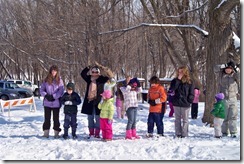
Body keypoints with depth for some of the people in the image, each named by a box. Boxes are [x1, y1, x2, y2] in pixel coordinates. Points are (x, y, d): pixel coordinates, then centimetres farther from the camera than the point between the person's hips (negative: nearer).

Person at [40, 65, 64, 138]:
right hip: (47, 103, 2)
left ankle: (56, 133, 11)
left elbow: (61, 91, -7)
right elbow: (41, 90, 7)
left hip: (56, 103, -2)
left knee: (56, 118, 4)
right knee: (47, 118, 7)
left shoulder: (59, 80, -1)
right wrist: (46, 95, -10)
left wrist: (54, 96, -15)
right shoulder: (46, 80, 4)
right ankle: (46, 132, 14)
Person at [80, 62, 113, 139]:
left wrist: (100, 67, -15)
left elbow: (110, 75, -11)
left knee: (97, 118, -1)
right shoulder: (89, 79, 9)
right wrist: (88, 68, -2)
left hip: (97, 101, -4)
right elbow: (82, 74, 14)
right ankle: (91, 133, 18)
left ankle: (97, 133, 5)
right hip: (89, 101, 4)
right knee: (90, 118, 10)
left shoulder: (101, 79, -1)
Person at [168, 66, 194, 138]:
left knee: (185, 120, 5)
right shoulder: (175, 80, 5)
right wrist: (178, 80, -15)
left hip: (185, 104, -2)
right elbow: (171, 89, -13)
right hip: (176, 103, 2)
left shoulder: (189, 82, -1)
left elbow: (191, 93, 1)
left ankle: (184, 134, 8)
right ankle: (178, 134, 15)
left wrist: (189, 100, -10)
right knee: (177, 119, 9)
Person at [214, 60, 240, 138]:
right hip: (223, 99, 0)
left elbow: (239, 79, -17)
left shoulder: (234, 74, 1)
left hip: (233, 99, 0)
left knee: (233, 116, -4)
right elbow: (216, 68, -11)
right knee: (224, 116, 4)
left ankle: (233, 132, -1)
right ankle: (224, 132, 12)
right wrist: (224, 65, -17)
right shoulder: (221, 73, 2)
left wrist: (237, 69, -23)